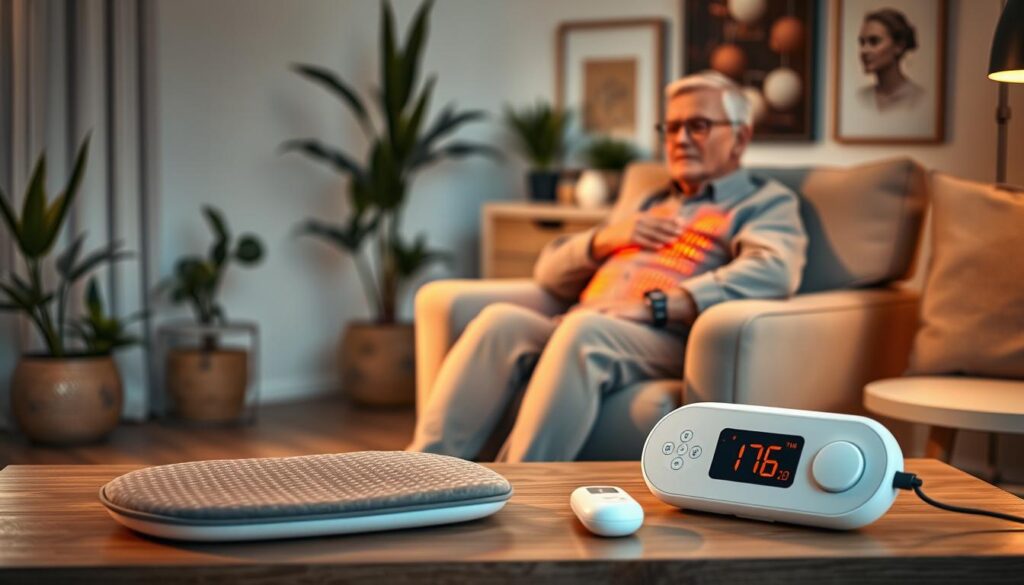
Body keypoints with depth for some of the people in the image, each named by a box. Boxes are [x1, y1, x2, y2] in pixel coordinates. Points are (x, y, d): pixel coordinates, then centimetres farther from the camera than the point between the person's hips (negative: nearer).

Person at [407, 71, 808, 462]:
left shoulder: (766, 203, 15)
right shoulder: (642, 207, 35)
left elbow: (773, 273, -10)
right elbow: (549, 273, 31)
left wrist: (655, 306, -18)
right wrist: (604, 239, 9)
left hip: (667, 341, -5)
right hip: (580, 334, 6)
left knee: (584, 329, -37)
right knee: (501, 320, -25)